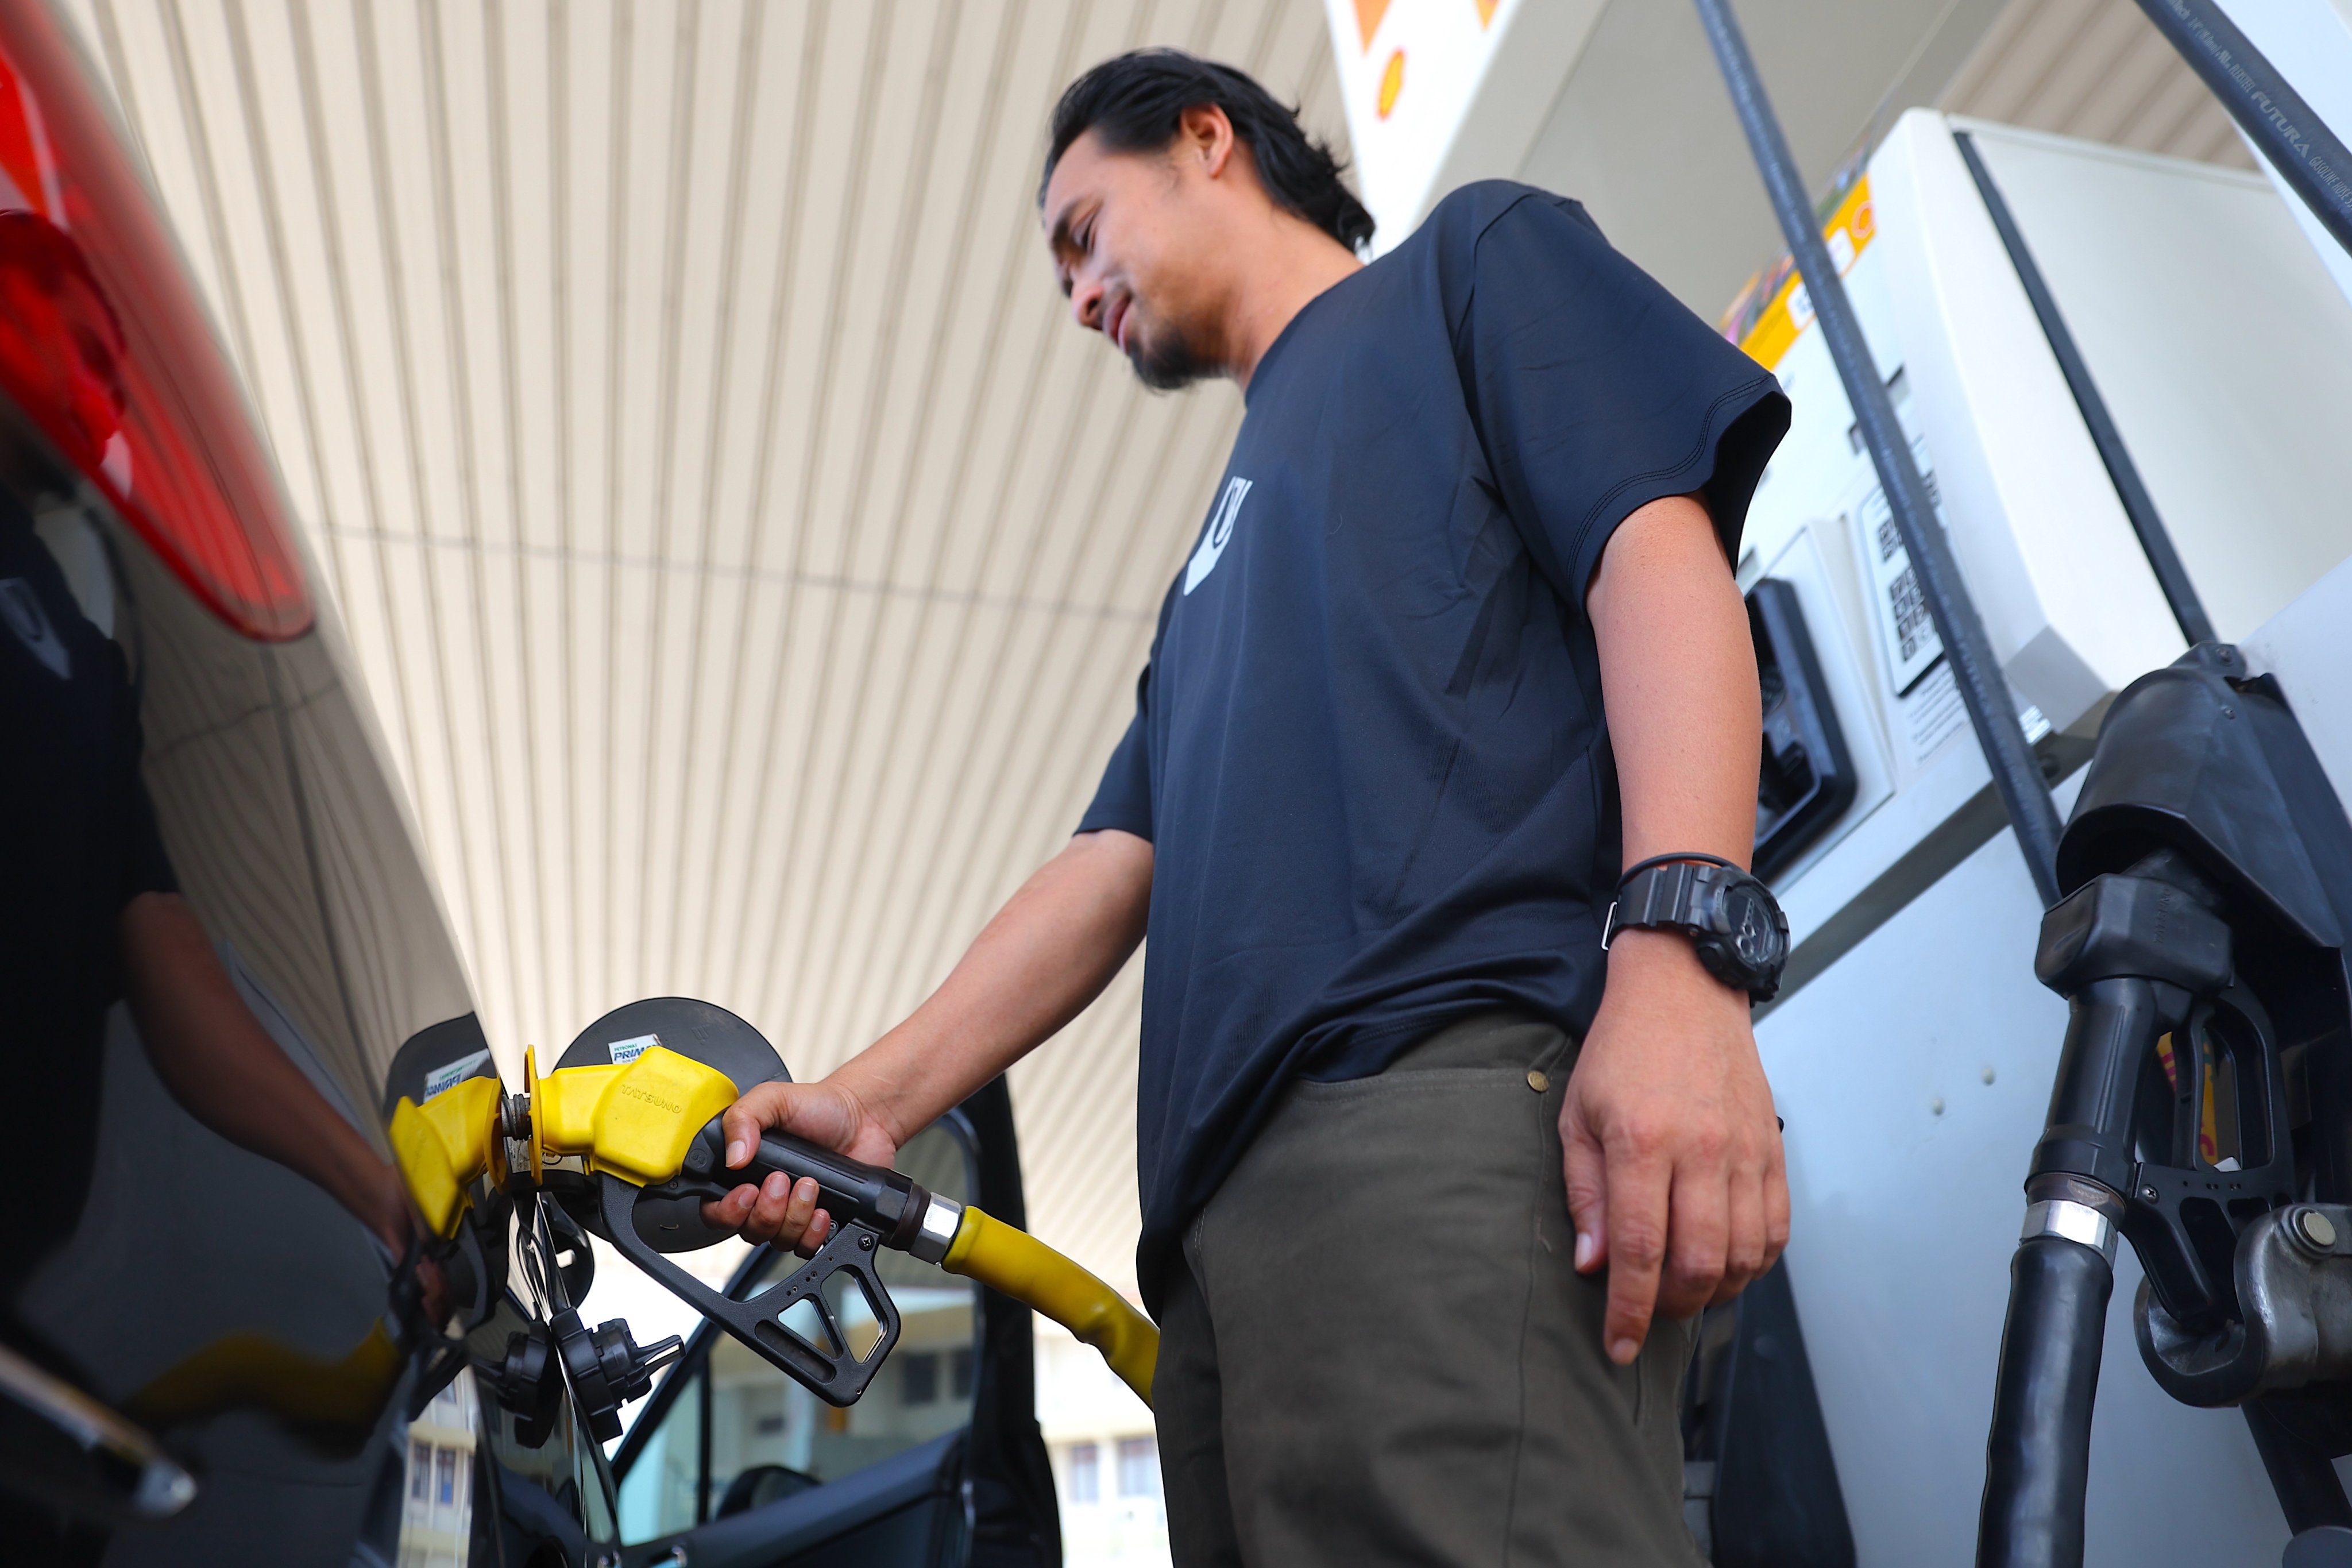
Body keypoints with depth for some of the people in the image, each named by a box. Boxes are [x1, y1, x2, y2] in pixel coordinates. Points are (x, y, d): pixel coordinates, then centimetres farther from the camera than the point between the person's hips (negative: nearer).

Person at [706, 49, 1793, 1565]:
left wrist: (1682, 947, -17)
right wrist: (871, 1099, 13)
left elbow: (1659, 550, -1)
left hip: (1445, 1086, -7)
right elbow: (1115, 867, 25)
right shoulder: (1224, 556, 35)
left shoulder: (1472, 258, 18)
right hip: (1230, 1187, 7)